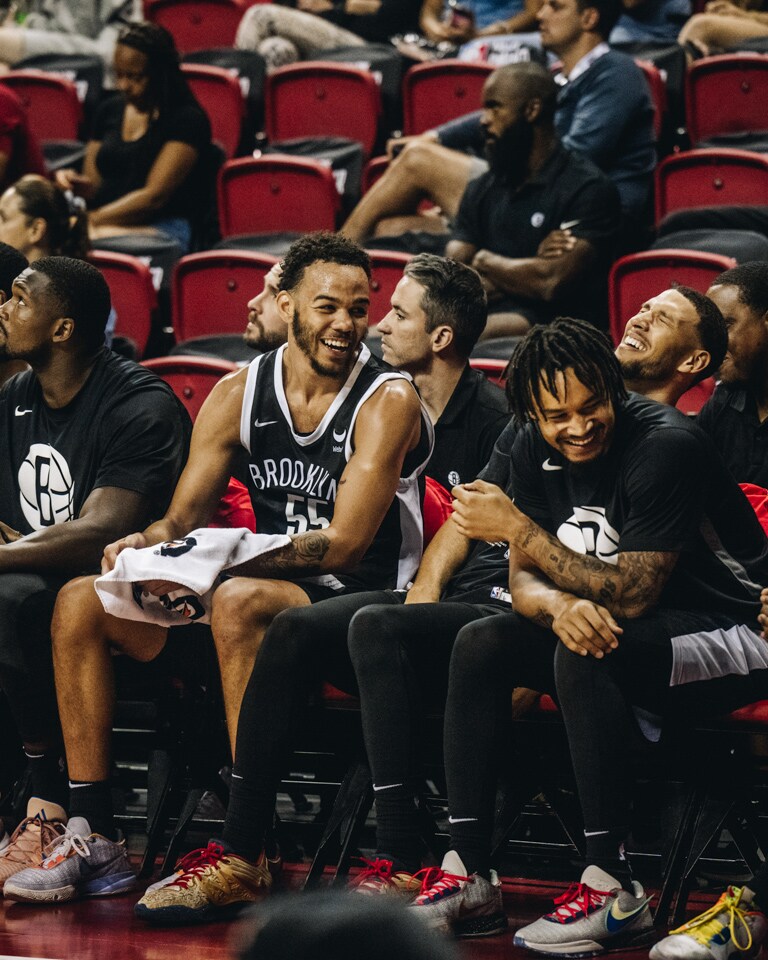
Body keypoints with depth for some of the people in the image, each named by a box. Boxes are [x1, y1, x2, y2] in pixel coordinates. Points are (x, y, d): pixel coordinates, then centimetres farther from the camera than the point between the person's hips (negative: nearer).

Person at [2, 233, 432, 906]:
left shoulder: (389, 401, -11)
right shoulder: (239, 394, 6)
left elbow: (345, 544, -19)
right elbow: (185, 516, 5)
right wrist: (148, 545, -21)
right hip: (273, 590, 7)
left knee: (238, 600, -38)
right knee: (82, 602, -8)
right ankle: (92, 837, -11)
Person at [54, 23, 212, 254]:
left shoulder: (188, 120, -3)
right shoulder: (111, 111, 18)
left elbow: (154, 196, -10)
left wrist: (93, 220, -16)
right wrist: (76, 184, -1)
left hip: (164, 229, -6)